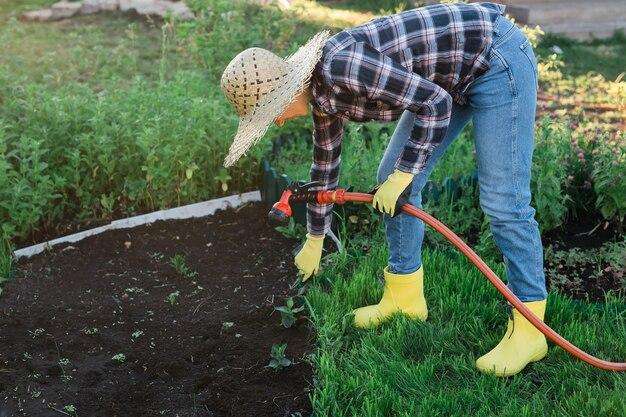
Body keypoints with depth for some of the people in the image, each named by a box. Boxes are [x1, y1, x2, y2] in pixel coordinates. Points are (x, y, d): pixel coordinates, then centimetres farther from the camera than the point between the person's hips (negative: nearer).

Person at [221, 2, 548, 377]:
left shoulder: (341, 68, -28)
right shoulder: (321, 87, 1)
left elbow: (435, 103, -24)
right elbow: (325, 164, 15)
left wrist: (402, 175, -18)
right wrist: (314, 241, 25)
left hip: (497, 57, -9)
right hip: (454, 79, 9)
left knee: (503, 201, -10)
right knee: (391, 179, 8)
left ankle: (528, 330, 0)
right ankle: (405, 297, 20)